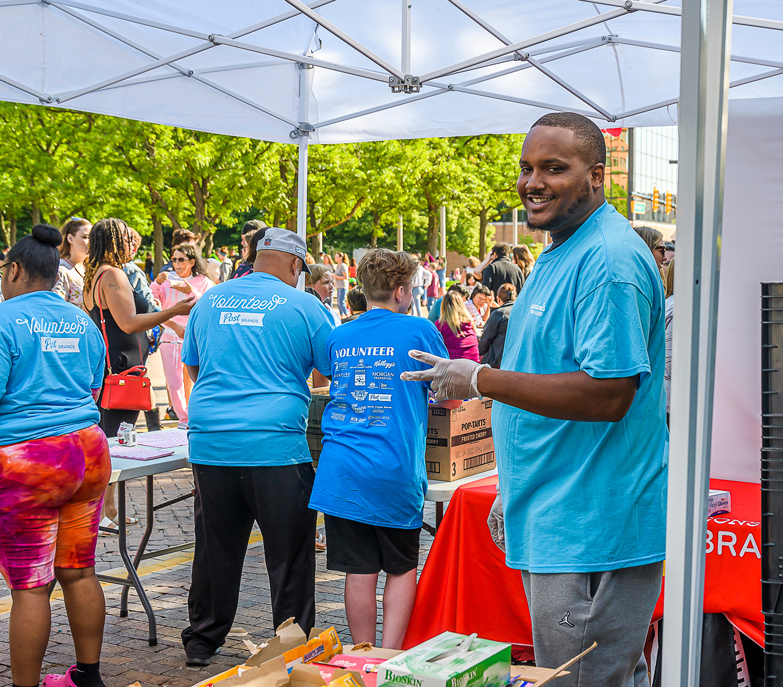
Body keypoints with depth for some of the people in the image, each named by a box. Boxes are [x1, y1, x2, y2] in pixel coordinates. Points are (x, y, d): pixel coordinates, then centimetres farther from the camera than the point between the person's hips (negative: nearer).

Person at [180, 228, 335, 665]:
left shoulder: (210, 300, 12)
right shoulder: (302, 305, -2)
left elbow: (193, 367, 25)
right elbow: (333, 371, 7)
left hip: (210, 443, 5)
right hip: (275, 444, -4)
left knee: (217, 547, 15)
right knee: (290, 554, 5)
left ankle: (202, 642, 26)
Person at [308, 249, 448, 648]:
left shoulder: (337, 337, 11)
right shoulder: (418, 331, -2)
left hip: (340, 471, 3)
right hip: (394, 472, -3)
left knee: (359, 571, 8)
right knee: (402, 569, 12)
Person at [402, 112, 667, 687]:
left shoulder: (608, 261, -18)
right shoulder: (561, 256, 16)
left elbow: (608, 394, -26)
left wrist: (481, 380, -20)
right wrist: (515, 491, 23)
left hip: (590, 529, -11)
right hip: (551, 522, 11)